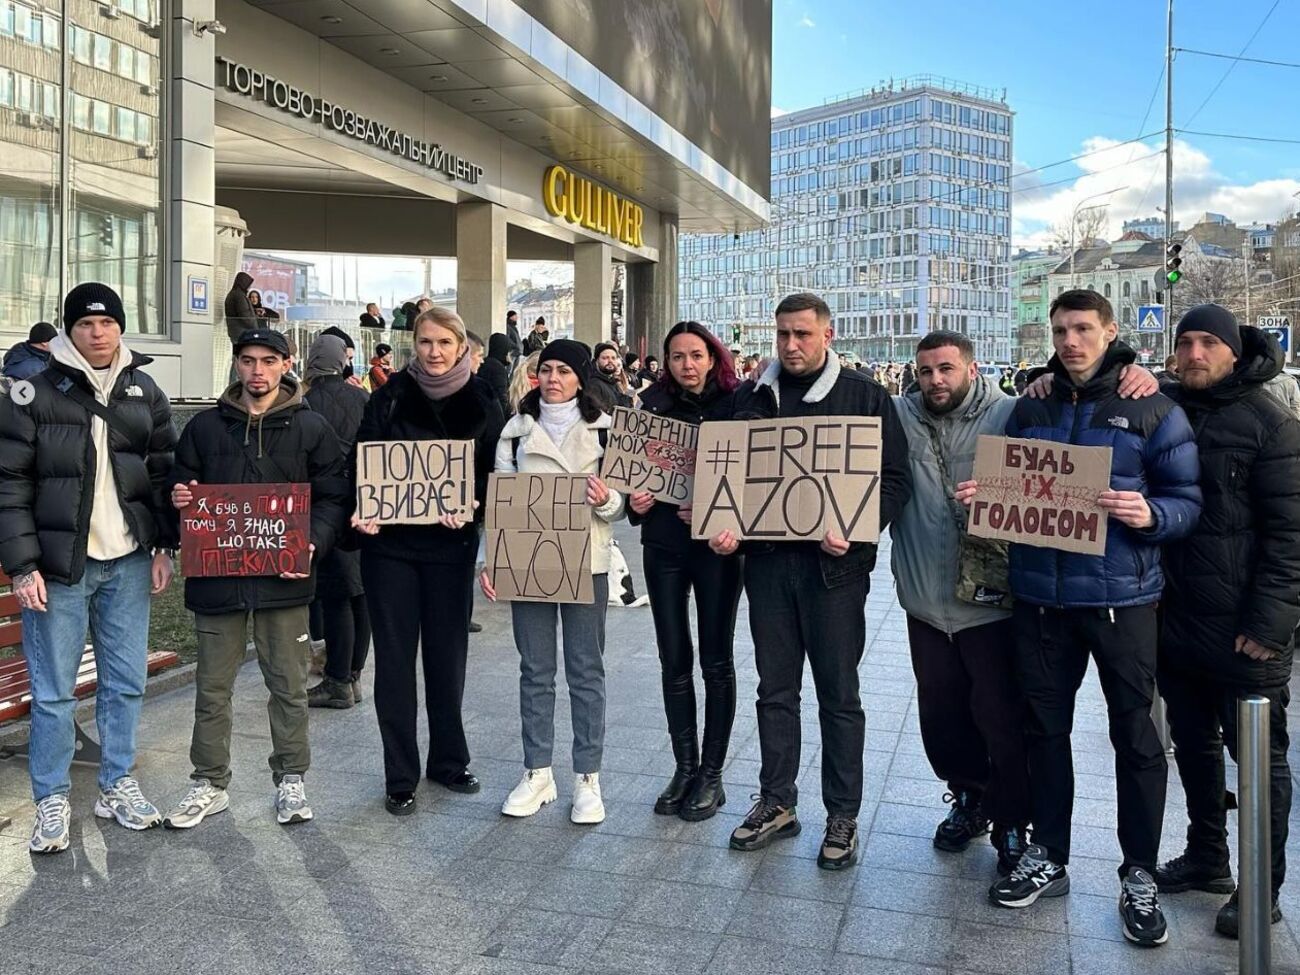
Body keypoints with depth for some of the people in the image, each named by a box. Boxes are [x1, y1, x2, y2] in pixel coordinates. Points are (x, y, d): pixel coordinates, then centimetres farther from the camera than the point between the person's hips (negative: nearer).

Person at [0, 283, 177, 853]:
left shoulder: (145, 394, 8)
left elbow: (165, 473, 12)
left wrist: (164, 546, 4)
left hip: (128, 564, 3)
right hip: (59, 567, -3)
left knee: (125, 682, 10)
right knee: (53, 691, 4)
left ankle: (117, 785, 25)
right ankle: (52, 800, 18)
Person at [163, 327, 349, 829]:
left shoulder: (312, 427, 3)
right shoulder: (205, 426, 8)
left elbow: (333, 497, 0)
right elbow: (181, 490, 14)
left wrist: (313, 543, -15)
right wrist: (179, 499, -9)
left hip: (283, 578, -2)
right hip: (216, 575, 2)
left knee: (288, 685, 8)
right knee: (212, 688, 10)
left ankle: (291, 779, 23)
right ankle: (209, 784, 25)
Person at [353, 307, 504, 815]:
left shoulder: (482, 403, 2)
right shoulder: (391, 397, 0)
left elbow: (493, 473, 1)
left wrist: (469, 507, -18)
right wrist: (361, 512, -17)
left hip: (451, 544, 1)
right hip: (389, 542, -1)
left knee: (447, 654, 11)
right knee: (395, 658, 4)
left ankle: (449, 760, 30)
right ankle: (400, 777, 16)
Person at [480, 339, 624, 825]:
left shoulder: (604, 429, 2)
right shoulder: (516, 430, 8)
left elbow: (622, 502, 3)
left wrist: (606, 500, -19)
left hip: (586, 564, -2)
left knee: (586, 670, 4)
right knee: (535, 670, 8)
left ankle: (587, 778, 14)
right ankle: (537, 773, 20)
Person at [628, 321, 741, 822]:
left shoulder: (735, 405, -3)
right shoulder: (653, 406, 4)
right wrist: (634, 502, -11)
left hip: (716, 543, -2)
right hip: (663, 544, 3)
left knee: (716, 661, 6)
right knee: (674, 661, 8)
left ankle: (711, 773, 18)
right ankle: (684, 767, 22)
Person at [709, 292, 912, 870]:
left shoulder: (863, 397, -1)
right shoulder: (750, 398, 9)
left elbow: (895, 479, -4)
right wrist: (724, 527, -5)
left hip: (833, 565, -3)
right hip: (766, 561, 3)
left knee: (838, 695, 7)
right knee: (775, 690, 13)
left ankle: (843, 816, 20)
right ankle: (776, 803, 27)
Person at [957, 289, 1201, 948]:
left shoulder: (1153, 410, -2)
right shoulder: (1029, 409, 9)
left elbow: (1188, 500, -3)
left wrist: (1152, 515, -23)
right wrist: (983, 495, -4)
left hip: (1120, 596, -3)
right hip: (1040, 594, 4)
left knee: (1134, 735, 6)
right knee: (1045, 727, 13)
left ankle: (1139, 877, 22)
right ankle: (1047, 857, 29)